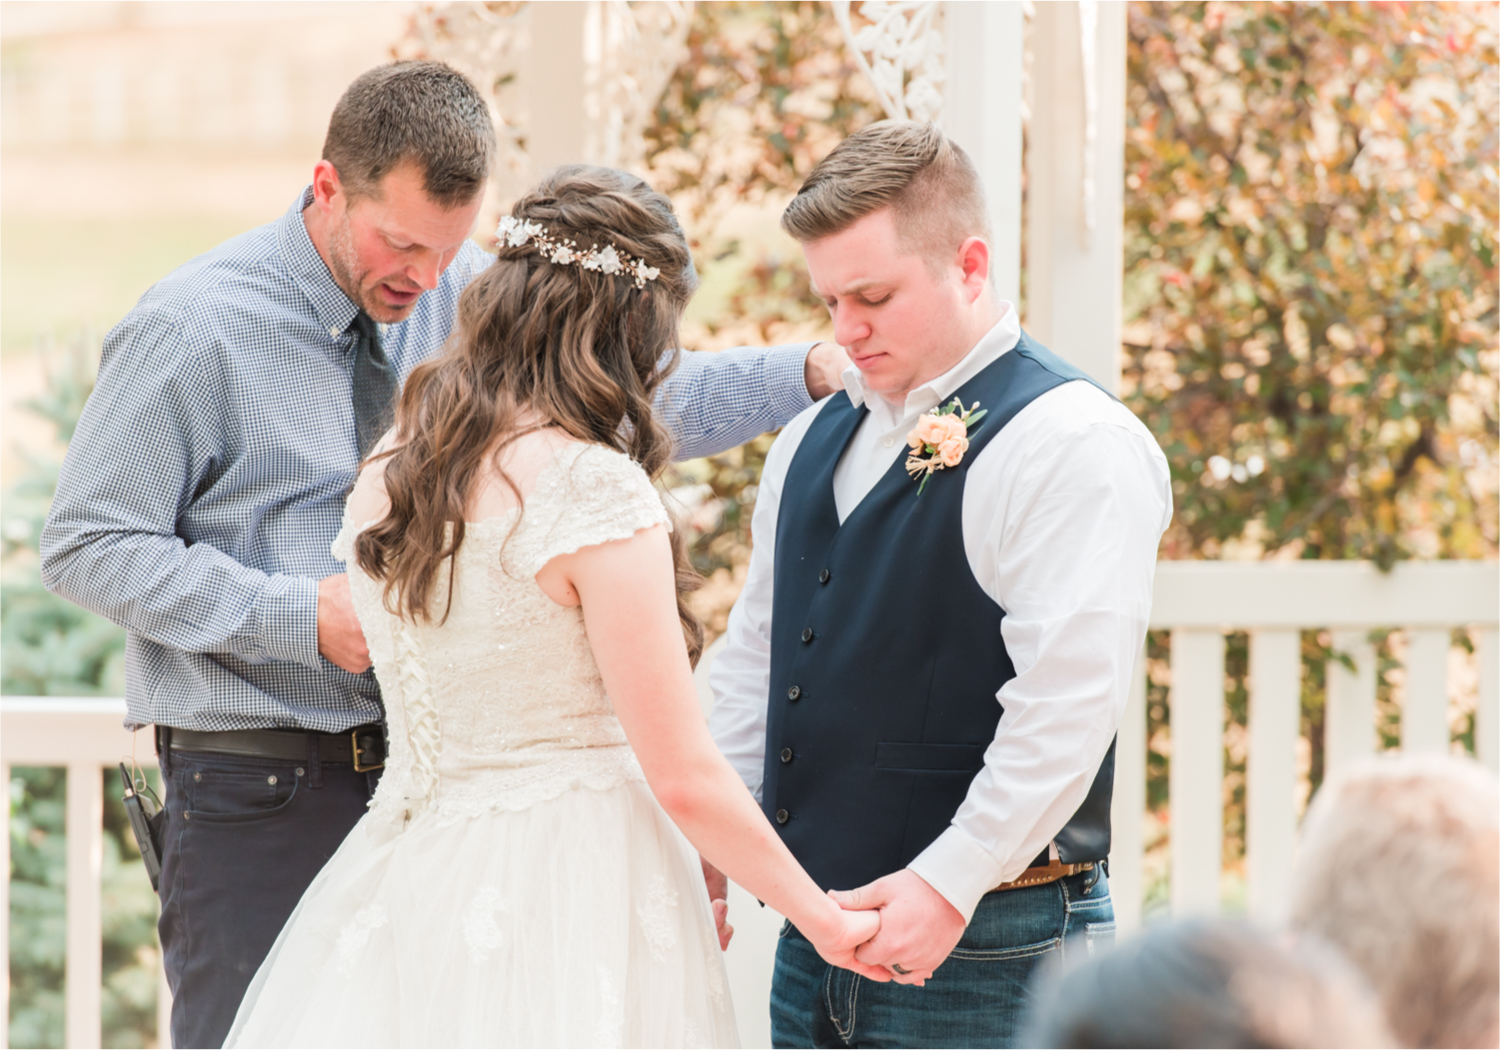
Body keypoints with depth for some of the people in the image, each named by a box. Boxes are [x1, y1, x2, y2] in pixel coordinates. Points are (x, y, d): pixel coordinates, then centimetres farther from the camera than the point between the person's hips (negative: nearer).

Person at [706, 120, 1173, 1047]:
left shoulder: (1074, 443, -11)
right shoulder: (817, 438, 16)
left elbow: (1069, 700, -20)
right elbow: (756, 653, 21)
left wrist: (945, 885, -24)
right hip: (815, 932, 7)